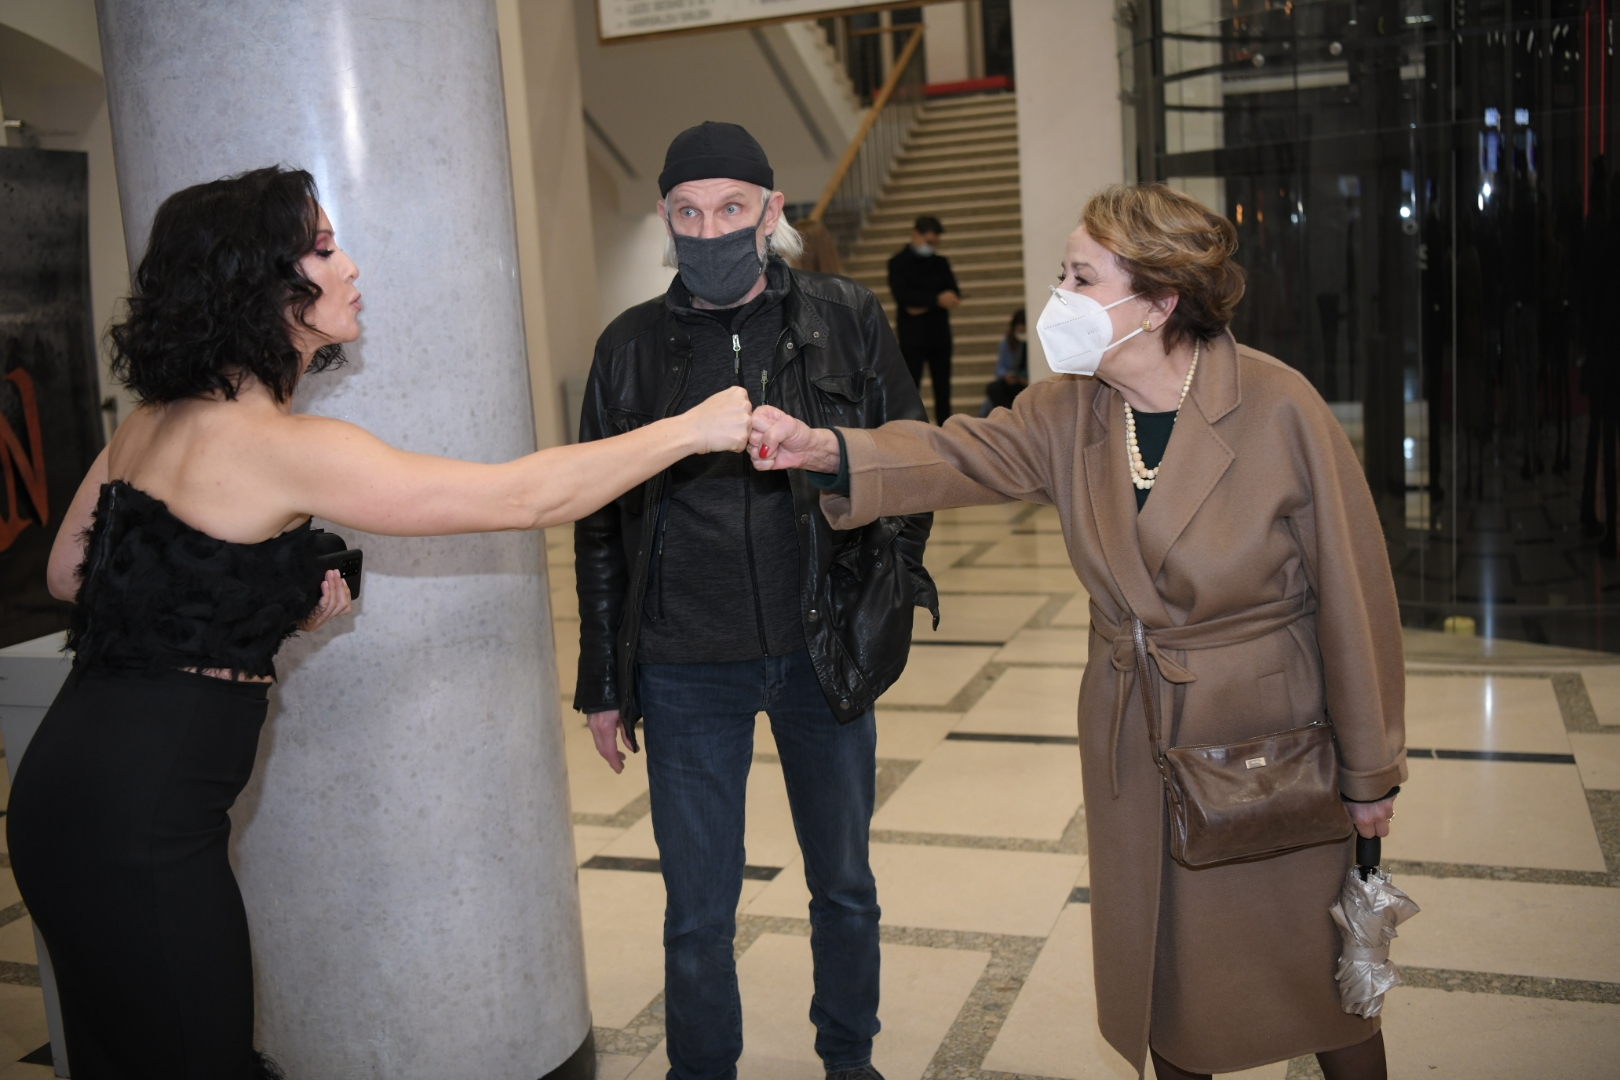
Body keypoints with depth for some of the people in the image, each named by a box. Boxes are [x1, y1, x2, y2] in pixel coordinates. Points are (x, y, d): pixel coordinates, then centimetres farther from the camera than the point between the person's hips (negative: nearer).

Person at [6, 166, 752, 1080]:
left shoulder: (156, 421, 7)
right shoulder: (277, 444, -19)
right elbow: (525, 498, -19)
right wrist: (693, 427, -9)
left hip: (76, 789, 9)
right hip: (137, 830, -9)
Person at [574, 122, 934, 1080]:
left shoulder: (846, 318, -1)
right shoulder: (633, 346, 1)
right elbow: (601, 525, 5)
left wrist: (886, 592, -5)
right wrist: (604, 683, 4)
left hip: (823, 654, 1)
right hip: (687, 670, 0)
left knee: (845, 885, 18)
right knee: (699, 914, 8)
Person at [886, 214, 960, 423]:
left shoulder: (941, 262, 14)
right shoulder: (899, 263, 0)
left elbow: (953, 294, 4)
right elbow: (902, 296, -15)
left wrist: (924, 304, -12)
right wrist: (937, 300, -20)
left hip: (940, 333, 5)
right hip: (912, 335, -5)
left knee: (943, 387, 5)